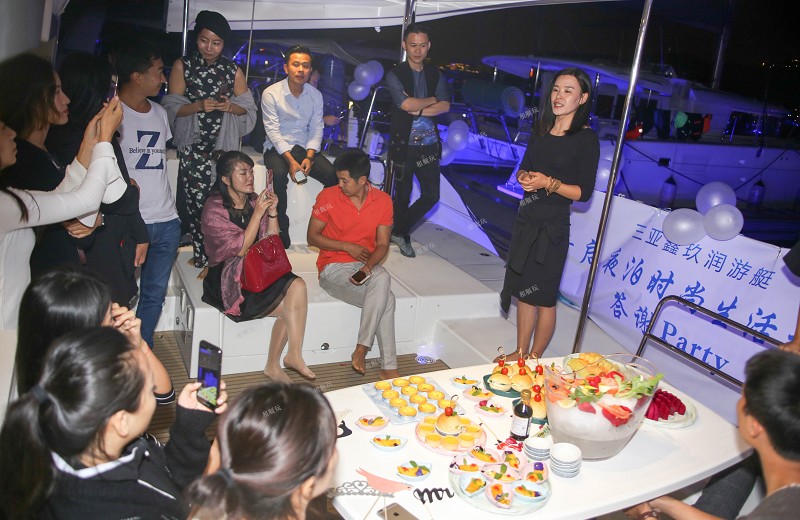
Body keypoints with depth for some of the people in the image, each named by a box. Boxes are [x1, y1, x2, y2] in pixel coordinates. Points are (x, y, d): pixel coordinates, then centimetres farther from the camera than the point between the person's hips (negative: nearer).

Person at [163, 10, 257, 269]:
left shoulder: (233, 70, 7)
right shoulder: (182, 66, 3)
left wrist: (230, 106, -11)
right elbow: (172, 107, -1)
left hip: (224, 143, 1)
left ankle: (206, 255, 7)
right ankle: (203, 255, 7)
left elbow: (247, 107, 9)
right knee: (196, 198, -7)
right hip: (193, 144, -1)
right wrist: (199, 106, -17)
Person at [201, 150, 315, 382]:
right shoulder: (214, 209, -8)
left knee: (297, 286, -23)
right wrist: (257, 213, -18)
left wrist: (272, 212, -5)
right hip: (230, 278, -5)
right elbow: (240, 248, -14)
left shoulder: (254, 201, 9)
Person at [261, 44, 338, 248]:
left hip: (304, 147, 4)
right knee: (279, 175, -35)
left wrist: (309, 157, -14)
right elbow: (273, 131, -13)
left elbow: (316, 129, 3)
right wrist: (291, 160, -23)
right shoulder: (271, 93, -8)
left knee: (333, 175, -21)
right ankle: (281, 229, -22)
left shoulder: (315, 95, 5)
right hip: (277, 148, -3)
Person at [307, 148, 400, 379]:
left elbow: (382, 245, -1)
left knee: (383, 278, -33)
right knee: (385, 299, -27)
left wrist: (368, 267, -21)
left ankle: (362, 349, -21)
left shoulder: (383, 200, -1)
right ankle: (388, 366, -18)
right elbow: (312, 237, -1)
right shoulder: (328, 197, -7)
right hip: (333, 267, -3)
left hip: (367, 266, 3)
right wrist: (348, 246, -11)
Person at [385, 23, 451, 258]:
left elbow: (445, 106, -2)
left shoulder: (435, 74, 8)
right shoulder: (395, 74, -5)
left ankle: (399, 231, 24)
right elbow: (405, 103, -19)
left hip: (429, 144, 4)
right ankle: (401, 235, 29)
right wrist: (431, 100, -5)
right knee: (403, 195, 8)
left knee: (432, 195, 5)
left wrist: (420, 110, -15)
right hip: (404, 144, -4)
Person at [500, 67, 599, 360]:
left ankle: (534, 359, 18)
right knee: (523, 290, 12)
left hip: (553, 226, -6)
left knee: (543, 297, 3)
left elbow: (584, 192, -11)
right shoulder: (541, 132, 10)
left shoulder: (586, 139, -10)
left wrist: (548, 183, -22)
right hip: (526, 219, 7)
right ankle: (520, 353, 26)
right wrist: (524, 178, -4)